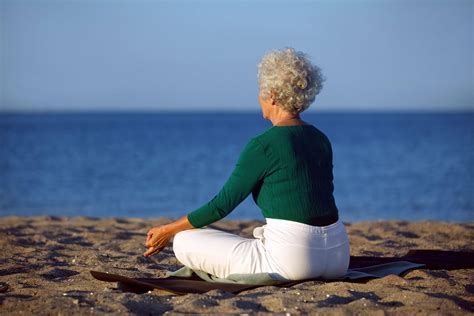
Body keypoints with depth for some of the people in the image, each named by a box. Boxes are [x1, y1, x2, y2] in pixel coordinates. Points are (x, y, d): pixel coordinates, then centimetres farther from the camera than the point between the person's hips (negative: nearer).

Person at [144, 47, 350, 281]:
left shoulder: (262, 145, -10)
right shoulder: (321, 140, 11)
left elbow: (222, 204, -6)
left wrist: (168, 231, 5)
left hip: (292, 259, -8)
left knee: (184, 242, 3)